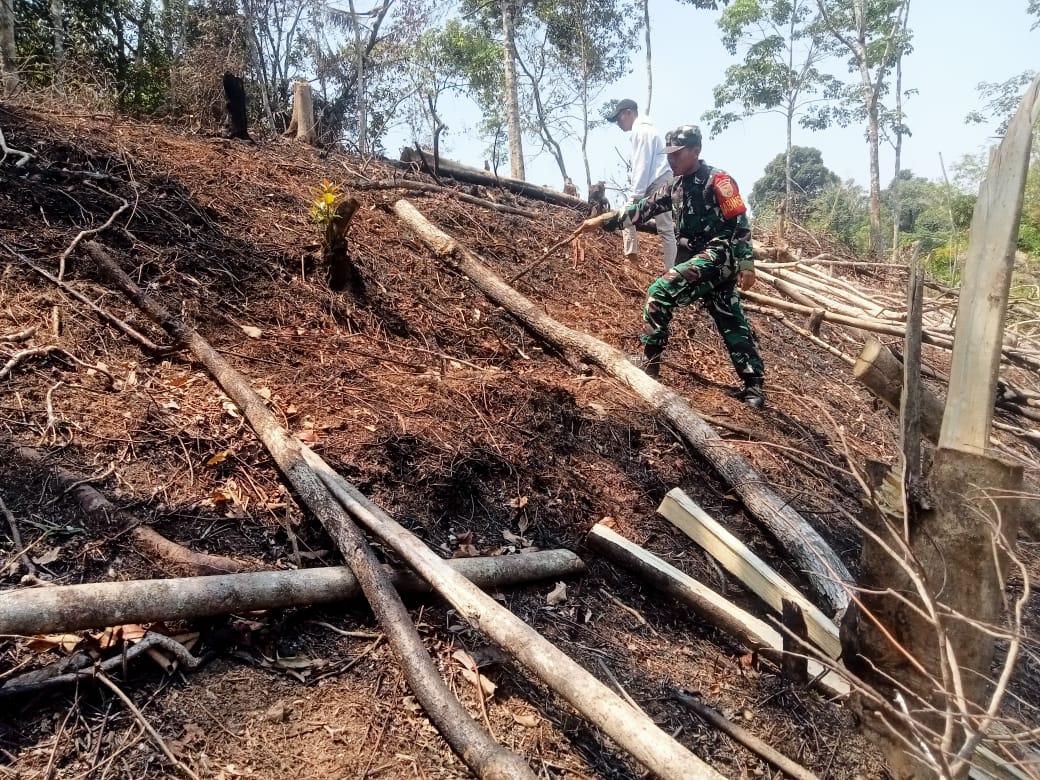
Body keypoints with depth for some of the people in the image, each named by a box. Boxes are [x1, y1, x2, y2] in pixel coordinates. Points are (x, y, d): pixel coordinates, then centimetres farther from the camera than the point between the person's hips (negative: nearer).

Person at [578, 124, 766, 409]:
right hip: (698, 259, 9)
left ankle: (649, 367, -14)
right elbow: (643, 208, 14)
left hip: (719, 255, -9)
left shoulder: (718, 180, -8)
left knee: (660, 292, -19)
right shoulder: (676, 187, 15)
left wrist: (746, 263, -18)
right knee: (732, 324, 9)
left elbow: (740, 221, -12)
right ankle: (754, 388, 14)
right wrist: (603, 220, 7)